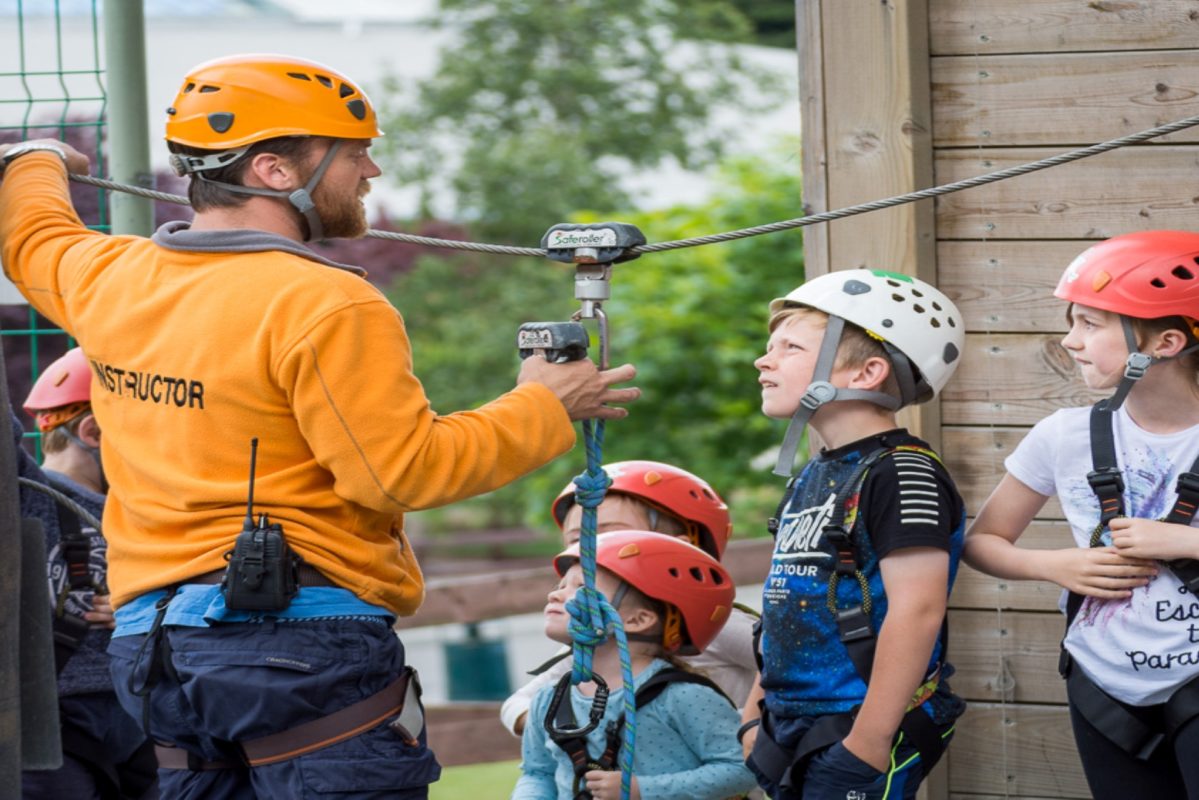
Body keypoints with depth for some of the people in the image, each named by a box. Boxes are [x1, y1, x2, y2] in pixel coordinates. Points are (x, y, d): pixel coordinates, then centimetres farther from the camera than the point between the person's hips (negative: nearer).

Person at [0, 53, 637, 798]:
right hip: (307, 646, -8)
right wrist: (543, 408, -3)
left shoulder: (111, 278, 11)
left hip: (155, 647, 8)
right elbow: (404, 469, -17)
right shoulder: (326, 305, -14)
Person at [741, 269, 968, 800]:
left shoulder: (901, 476, -13)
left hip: (858, 739, -9)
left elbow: (917, 609, -21)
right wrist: (756, 716, 18)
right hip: (796, 736, 9)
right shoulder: (812, 479, 16)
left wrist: (867, 743, -24)